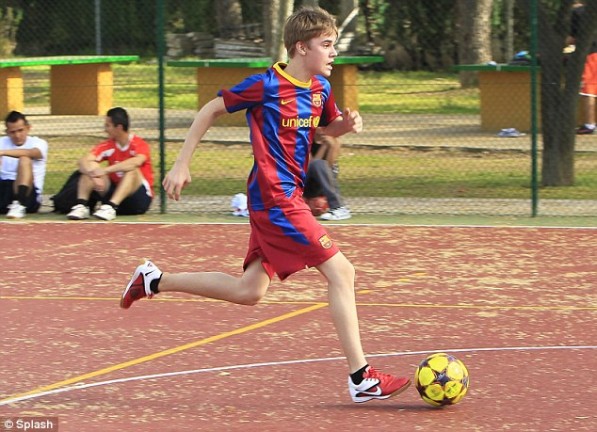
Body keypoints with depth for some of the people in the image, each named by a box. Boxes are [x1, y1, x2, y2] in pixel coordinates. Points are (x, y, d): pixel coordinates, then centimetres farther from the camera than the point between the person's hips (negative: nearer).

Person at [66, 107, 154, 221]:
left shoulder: (139, 145, -14)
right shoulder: (107, 146, 0)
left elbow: (136, 162, -37)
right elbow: (83, 161, -12)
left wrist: (105, 170, -40)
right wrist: (94, 176, -33)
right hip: (114, 192, 4)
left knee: (132, 169, -31)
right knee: (91, 167, -11)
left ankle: (110, 207, -44)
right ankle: (81, 206, -28)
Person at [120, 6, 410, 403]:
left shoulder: (320, 88, 9)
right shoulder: (266, 85, -13)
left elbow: (330, 127, 28)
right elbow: (211, 110, -4)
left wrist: (347, 124, 3)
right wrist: (182, 163, -4)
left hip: (288, 198, 9)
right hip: (275, 198, -9)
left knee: (249, 291, 12)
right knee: (341, 273, -11)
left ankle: (154, 281, 24)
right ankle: (362, 379, -9)